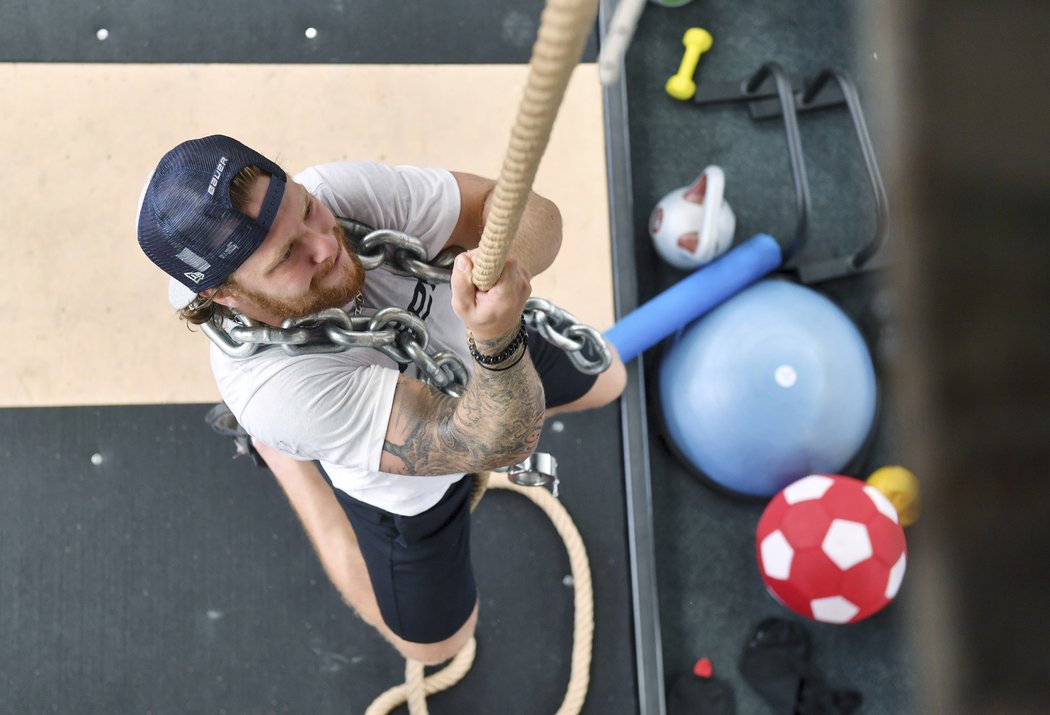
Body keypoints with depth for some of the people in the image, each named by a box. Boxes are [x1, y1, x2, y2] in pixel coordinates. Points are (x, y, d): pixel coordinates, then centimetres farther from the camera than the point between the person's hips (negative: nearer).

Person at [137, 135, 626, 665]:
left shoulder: (343, 190, -35)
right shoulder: (273, 389, -45)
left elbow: (532, 212, -32)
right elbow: (498, 443, -44)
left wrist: (506, 259, -54)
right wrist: (498, 340, -65)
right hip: (411, 489, -3)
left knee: (603, 383, 31)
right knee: (432, 643, 23)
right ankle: (282, 451, 30)